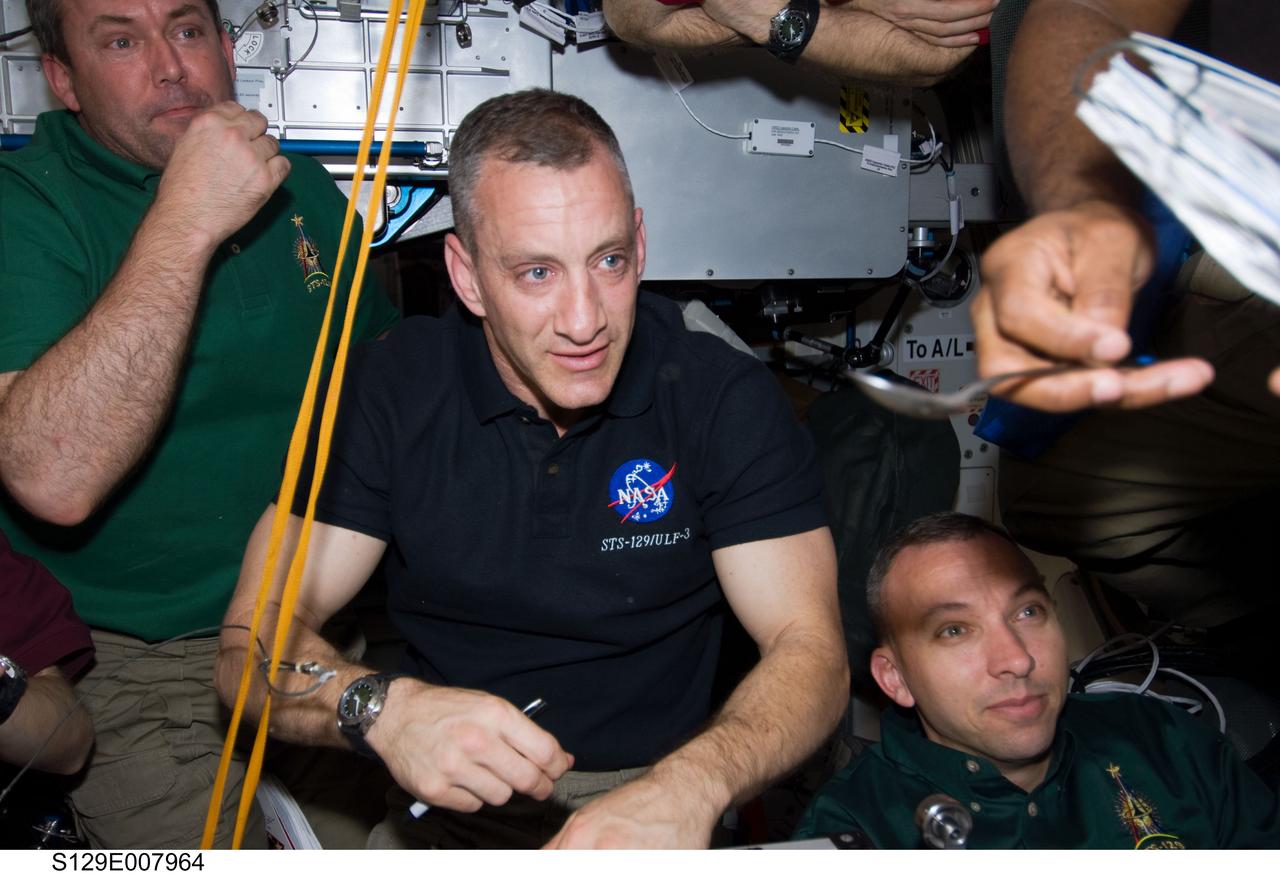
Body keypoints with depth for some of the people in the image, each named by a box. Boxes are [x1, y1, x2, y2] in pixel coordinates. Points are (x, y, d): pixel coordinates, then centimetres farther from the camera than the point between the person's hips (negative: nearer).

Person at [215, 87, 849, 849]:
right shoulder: (389, 390, -3)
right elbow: (252, 642, -5)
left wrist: (690, 785, -31)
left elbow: (812, 651, -11)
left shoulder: (728, 399, -6)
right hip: (447, 803, 1)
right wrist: (381, 707, -27)